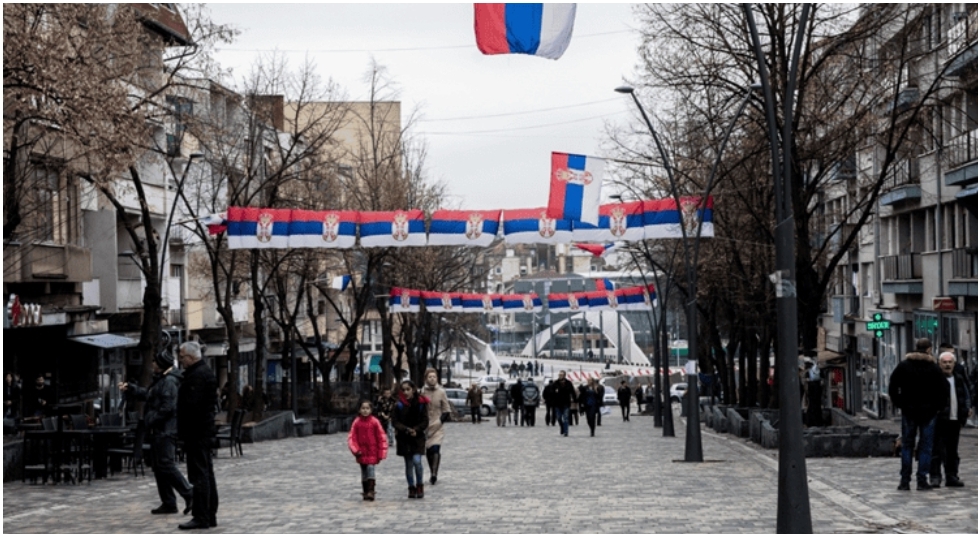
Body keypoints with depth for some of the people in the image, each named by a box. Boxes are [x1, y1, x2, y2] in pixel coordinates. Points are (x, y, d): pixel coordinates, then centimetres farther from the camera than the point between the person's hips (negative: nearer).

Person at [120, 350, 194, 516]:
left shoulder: (169, 382, -16)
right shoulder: (161, 380, 18)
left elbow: (168, 408, -23)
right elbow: (148, 394, 33)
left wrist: (151, 420, -16)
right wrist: (130, 389, 33)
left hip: (165, 432, -11)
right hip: (159, 431, 11)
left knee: (166, 465, -14)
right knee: (159, 467, 11)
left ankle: (189, 494, -10)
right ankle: (168, 503, 15)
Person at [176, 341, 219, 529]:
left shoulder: (198, 375, -16)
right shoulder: (205, 372, 18)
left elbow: (192, 406, -22)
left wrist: (183, 432, -17)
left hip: (196, 433, -11)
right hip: (205, 431, 11)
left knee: (199, 475, -8)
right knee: (206, 473, 13)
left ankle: (201, 517, -6)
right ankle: (210, 515, 18)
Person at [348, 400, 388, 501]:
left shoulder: (375, 422, -5)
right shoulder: (356, 422, 1)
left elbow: (381, 437, -1)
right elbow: (351, 437, 2)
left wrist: (381, 453, -3)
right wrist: (355, 449, -10)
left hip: (372, 452, -3)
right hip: (362, 453, 3)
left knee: (371, 468, -14)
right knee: (363, 471, 9)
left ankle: (371, 491, -13)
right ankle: (365, 492, 17)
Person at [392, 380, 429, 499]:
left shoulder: (421, 404, -2)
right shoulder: (399, 405, -1)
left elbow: (425, 422, -1)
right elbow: (396, 422, -3)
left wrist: (416, 430, -17)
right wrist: (407, 429, -18)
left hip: (417, 437, -1)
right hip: (403, 438, 1)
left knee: (417, 460, -15)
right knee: (408, 464, 6)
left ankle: (420, 485, 3)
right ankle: (411, 488, 18)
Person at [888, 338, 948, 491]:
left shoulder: (903, 366, 2)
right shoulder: (934, 368, -2)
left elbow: (893, 387, 0)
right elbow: (944, 391, -5)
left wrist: (899, 404, 6)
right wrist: (938, 407, 5)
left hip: (908, 411, 1)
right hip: (928, 411, -1)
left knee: (906, 446, 6)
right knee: (926, 446, 3)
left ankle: (904, 481, 2)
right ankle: (922, 480, 0)